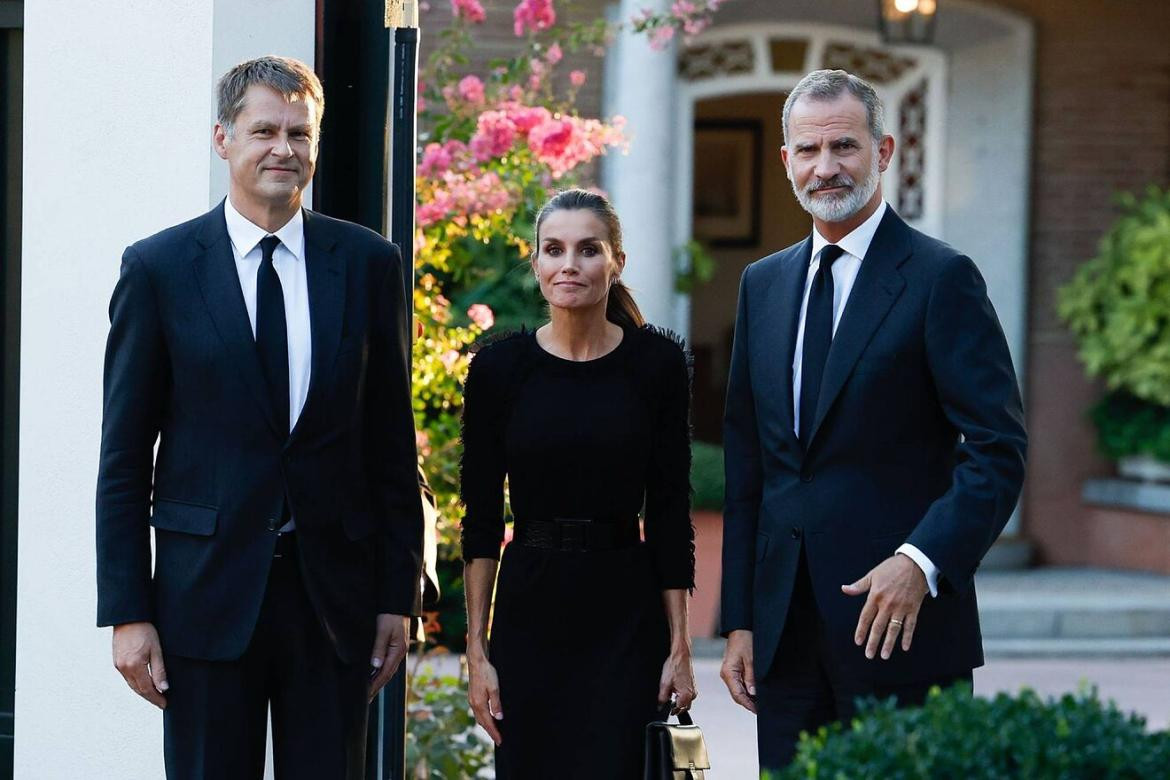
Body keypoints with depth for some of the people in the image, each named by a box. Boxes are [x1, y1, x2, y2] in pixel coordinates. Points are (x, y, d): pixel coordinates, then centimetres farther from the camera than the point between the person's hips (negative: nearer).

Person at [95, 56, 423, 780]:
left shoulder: (370, 264, 6)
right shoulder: (159, 267, 1)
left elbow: (392, 442, 8)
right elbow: (125, 457, 1)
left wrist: (398, 594, 4)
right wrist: (127, 613, -4)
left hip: (334, 592, 2)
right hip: (208, 592, -1)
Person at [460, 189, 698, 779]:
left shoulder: (657, 363, -1)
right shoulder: (498, 367, 0)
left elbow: (670, 514, 1)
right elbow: (481, 520, 2)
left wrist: (679, 644, -2)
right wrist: (476, 649, -2)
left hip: (626, 618, -1)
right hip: (528, 613, 1)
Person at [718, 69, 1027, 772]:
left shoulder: (941, 278, -5)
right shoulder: (764, 285, 14)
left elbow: (999, 449, -10)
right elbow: (747, 468, 15)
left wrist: (922, 561, -22)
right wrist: (740, 620, 11)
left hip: (899, 624, -5)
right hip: (787, 630, 5)